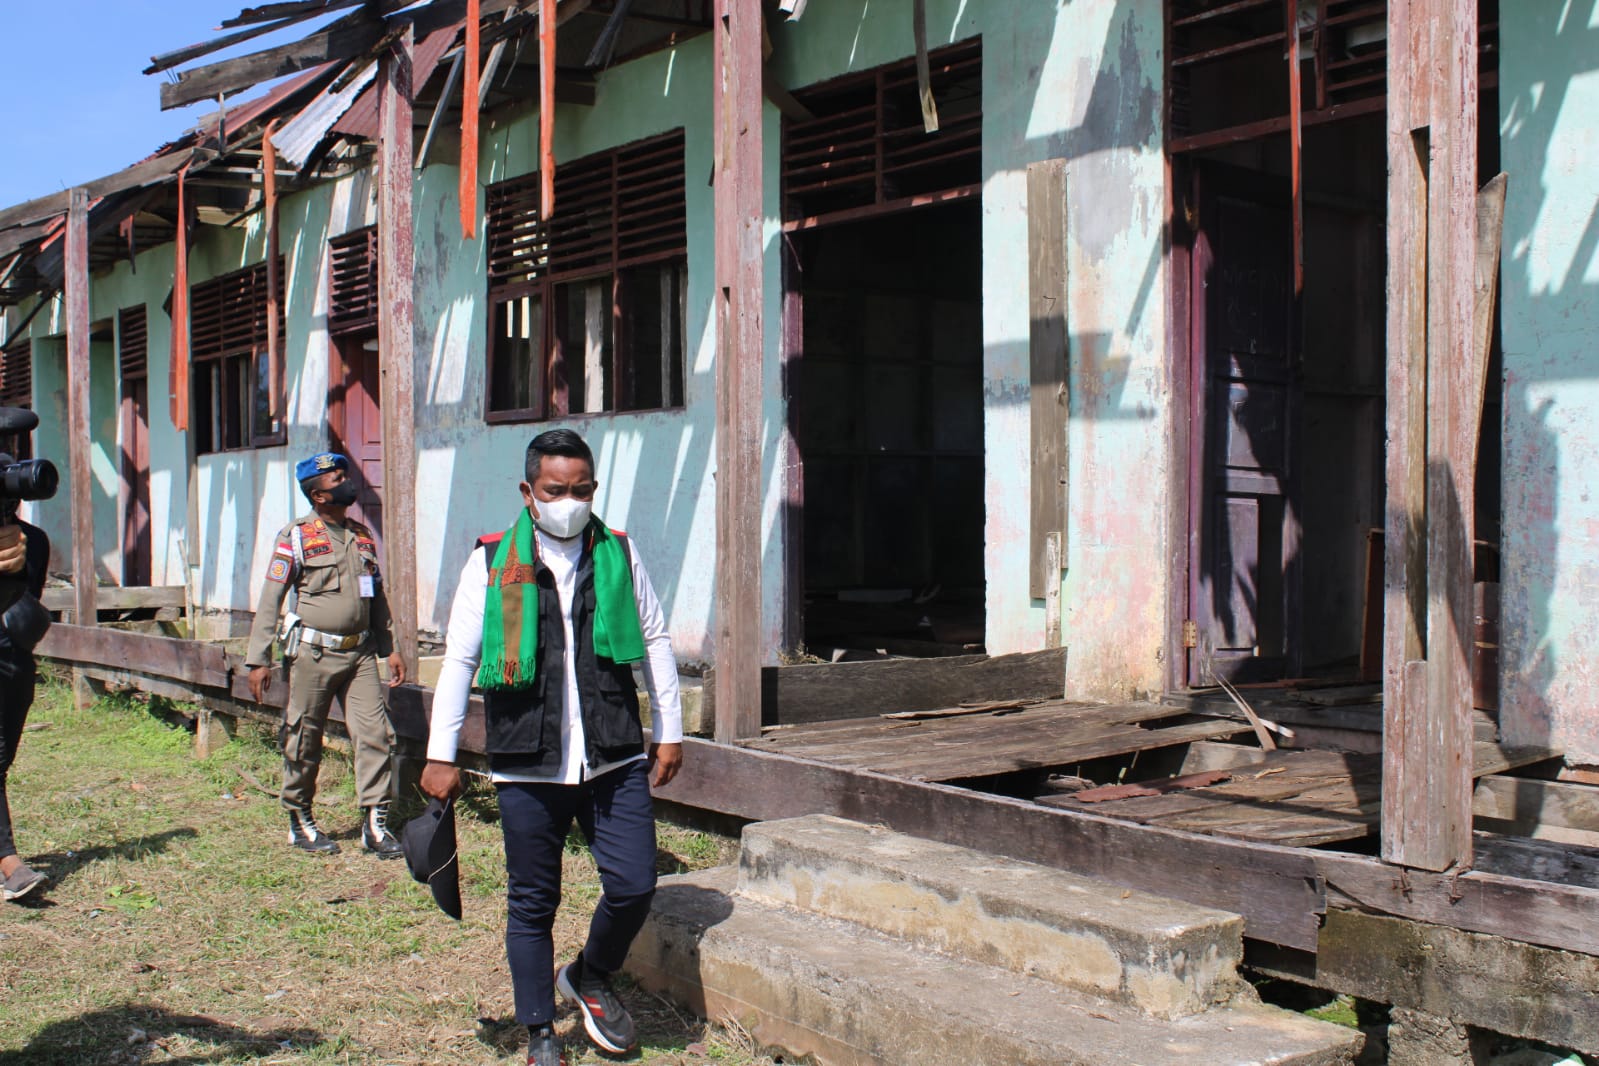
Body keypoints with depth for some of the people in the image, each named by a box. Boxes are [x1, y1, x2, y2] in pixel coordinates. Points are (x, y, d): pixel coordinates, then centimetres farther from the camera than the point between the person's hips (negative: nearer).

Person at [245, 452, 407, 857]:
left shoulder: (363, 536, 12)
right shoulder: (295, 538, -4)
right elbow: (270, 600, -5)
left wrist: (389, 649, 16)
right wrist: (258, 660, -9)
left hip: (359, 653, 4)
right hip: (313, 654, -4)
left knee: (374, 734, -4)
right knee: (303, 741, 5)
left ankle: (374, 824, 1)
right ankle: (300, 821, 21)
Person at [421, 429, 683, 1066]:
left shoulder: (620, 554, 6)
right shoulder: (492, 563, 0)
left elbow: (655, 641, 13)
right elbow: (458, 661, 2)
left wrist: (670, 731, 13)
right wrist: (441, 755, 0)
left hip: (615, 761, 2)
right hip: (528, 770, -1)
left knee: (634, 886, -1)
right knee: (532, 903, 8)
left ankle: (590, 978, 30)